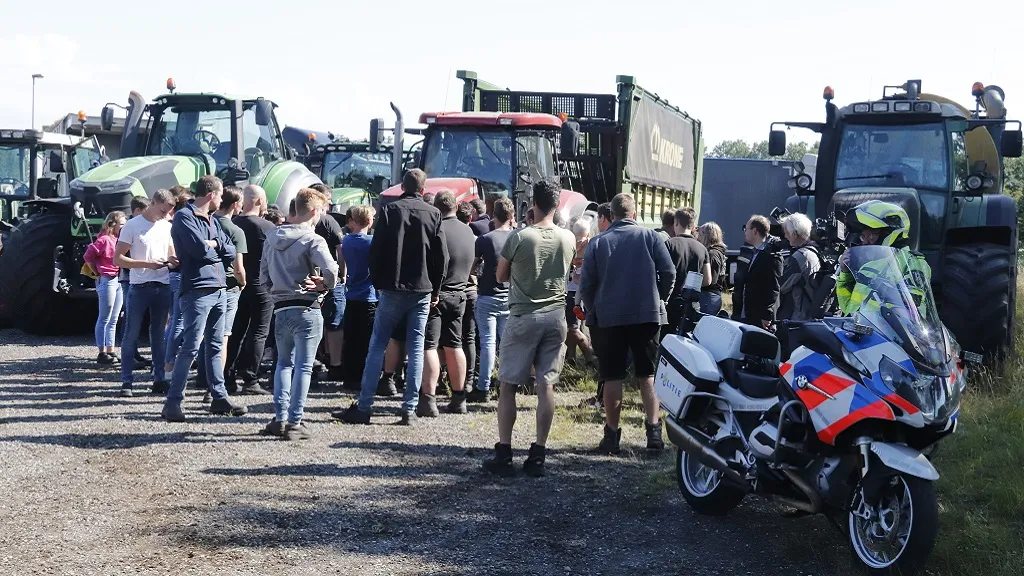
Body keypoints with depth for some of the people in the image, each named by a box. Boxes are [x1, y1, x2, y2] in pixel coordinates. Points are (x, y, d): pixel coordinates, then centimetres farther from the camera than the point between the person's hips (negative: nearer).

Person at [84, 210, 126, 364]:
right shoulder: (104, 239, -11)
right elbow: (88, 256, -12)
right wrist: (98, 272, -4)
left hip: (119, 281, 8)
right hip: (107, 281, -8)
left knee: (113, 320, 12)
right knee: (104, 319, -2)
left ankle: (110, 352, 17)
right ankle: (102, 353, 2)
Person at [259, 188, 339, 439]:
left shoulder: (272, 238, 10)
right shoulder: (313, 240, -11)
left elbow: (264, 277, 11)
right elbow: (331, 270, -24)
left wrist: (279, 289, 13)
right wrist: (325, 285, -5)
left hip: (281, 310, 6)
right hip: (307, 310, -5)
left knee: (284, 363, 18)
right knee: (303, 367, 0)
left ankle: (280, 418, 11)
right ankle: (294, 423, 0)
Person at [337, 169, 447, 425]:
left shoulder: (390, 211, -3)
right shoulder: (434, 214, 2)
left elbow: (376, 251, -4)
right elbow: (442, 256, 2)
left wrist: (378, 283, 8)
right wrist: (435, 289, 11)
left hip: (393, 289, -1)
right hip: (423, 291, 2)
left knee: (377, 346, 4)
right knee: (416, 349, 5)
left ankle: (363, 407, 2)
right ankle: (409, 409, 3)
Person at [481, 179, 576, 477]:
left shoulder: (519, 237, -11)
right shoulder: (568, 239, 1)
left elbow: (501, 276, 3)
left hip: (523, 316, -3)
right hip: (555, 317, 3)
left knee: (508, 385, 5)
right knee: (546, 386, 4)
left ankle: (503, 454, 4)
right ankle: (538, 455, 4)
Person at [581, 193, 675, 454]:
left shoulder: (597, 242, 1)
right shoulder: (650, 237, 1)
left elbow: (586, 284, 0)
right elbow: (669, 273, -3)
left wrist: (593, 311, 14)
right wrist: (659, 299, 12)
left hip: (608, 318, 0)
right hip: (647, 315, 0)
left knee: (612, 378, 4)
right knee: (648, 374, 8)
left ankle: (612, 435, 7)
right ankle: (654, 430, 1)